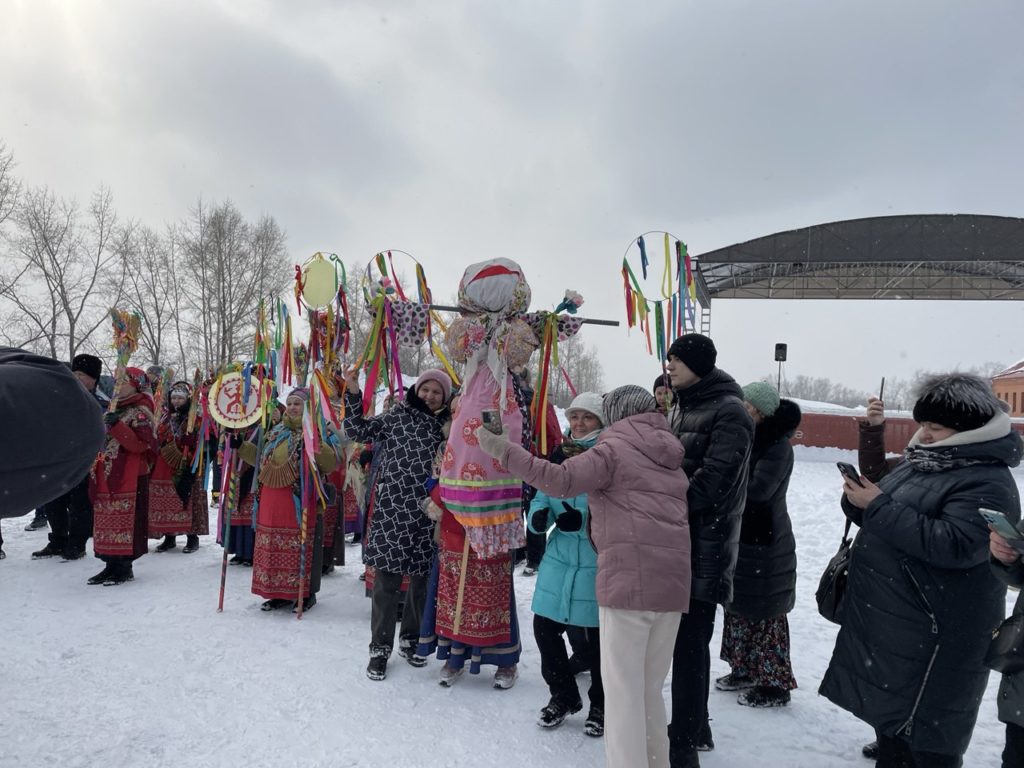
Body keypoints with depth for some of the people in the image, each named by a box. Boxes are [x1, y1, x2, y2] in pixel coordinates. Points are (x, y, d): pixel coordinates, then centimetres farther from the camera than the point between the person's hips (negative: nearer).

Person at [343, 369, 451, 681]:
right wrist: (353, 395, -6)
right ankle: (380, 647, 14)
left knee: (422, 580, 12)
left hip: (428, 516, 2)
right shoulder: (397, 416, 5)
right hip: (392, 510, -2)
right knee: (386, 581, 1)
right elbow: (359, 431, 3)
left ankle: (410, 639, 30)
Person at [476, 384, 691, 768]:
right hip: (673, 579, 7)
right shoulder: (671, 456, 20)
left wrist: (505, 451, -14)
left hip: (630, 577, -7)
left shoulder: (613, 448, -1)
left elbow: (561, 480, -15)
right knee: (650, 689, 18)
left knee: (623, 689, -1)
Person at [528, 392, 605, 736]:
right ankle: (563, 696, 34)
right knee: (544, 628, 10)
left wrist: (584, 520, -28)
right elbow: (542, 496, 13)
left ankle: (601, 705, 31)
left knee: (596, 637, 6)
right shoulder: (559, 455, 9)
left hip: (597, 563, -5)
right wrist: (538, 515, -9)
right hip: (558, 559, 6)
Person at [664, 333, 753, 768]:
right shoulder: (681, 407, 16)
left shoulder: (728, 411, -12)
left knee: (690, 641, -2)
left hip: (705, 544, -8)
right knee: (683, 637, 16)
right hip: (674, 539, 8)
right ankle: (695, 726, 31)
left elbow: (714, 480, -20)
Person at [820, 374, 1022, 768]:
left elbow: (953, 544, -30)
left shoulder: (987, 481, -16)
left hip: (931, 635, -8)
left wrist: (879, 506, -25)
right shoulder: (918, 462, 10)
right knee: (889, 717, 23)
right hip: (887, 621, 9)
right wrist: (857, 501, -7)